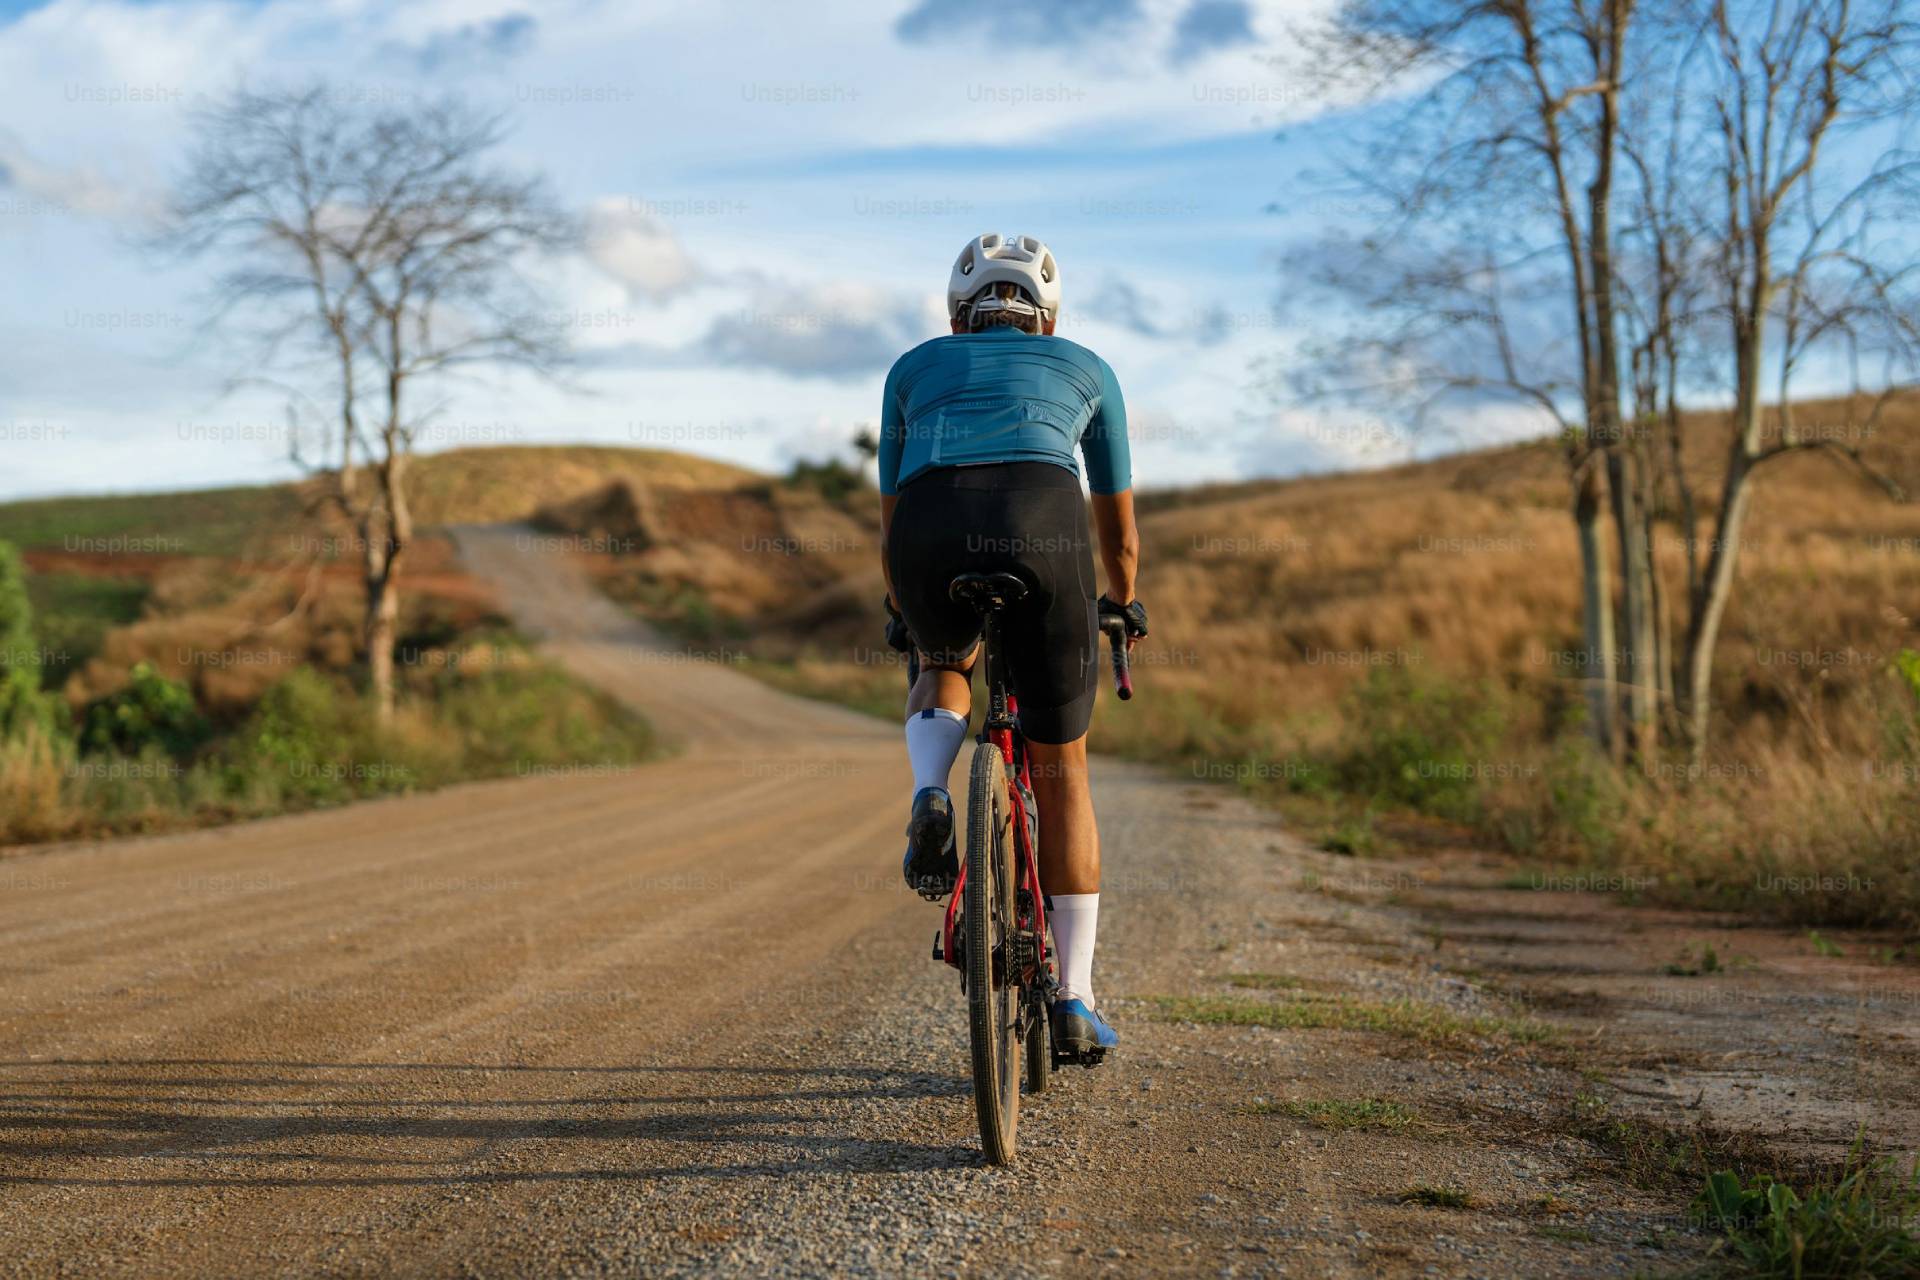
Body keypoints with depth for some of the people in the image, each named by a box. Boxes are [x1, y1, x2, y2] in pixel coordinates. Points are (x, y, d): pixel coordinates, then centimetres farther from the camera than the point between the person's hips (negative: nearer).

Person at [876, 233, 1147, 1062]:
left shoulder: (916, 366, 33)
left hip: (930, 528, 1)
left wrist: (902, 611, 56)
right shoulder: (1085, 368, 33)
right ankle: (1075, 1000, 14)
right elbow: (1119, 531, 40)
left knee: (943, 665, 35)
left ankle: (930, 798, 4)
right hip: (1039, 520, -1)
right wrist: (1122, 603, 59)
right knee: (1060, 766, 15)